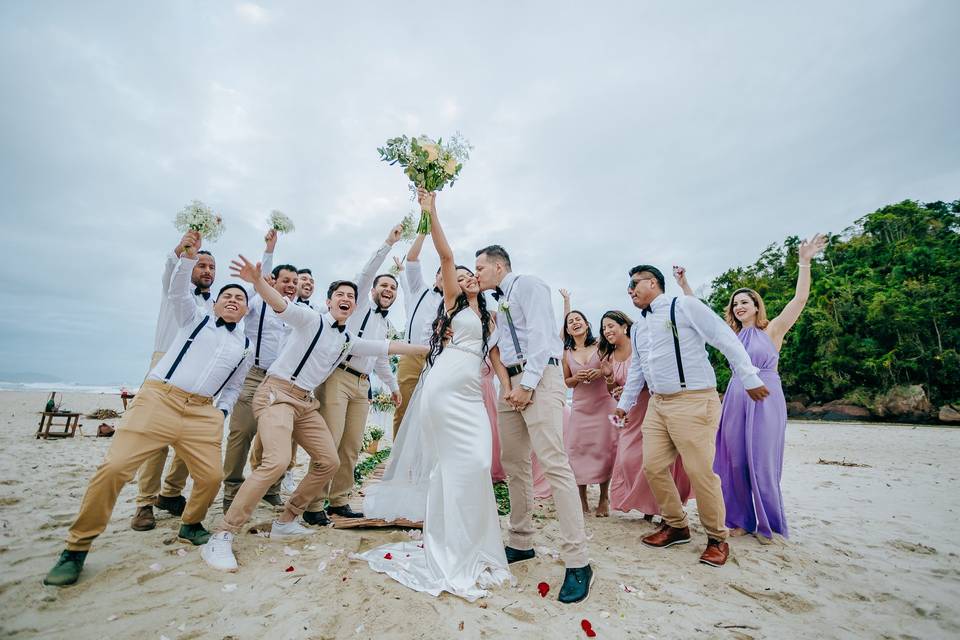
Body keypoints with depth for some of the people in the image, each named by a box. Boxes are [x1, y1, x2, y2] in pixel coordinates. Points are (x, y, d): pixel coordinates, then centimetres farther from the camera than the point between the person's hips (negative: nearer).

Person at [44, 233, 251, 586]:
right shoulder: (196, 318, 12)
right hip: (158, 398, -2)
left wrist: (222, 412, 7)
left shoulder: (245, 346, 17)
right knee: (114, 468, -12)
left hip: (203, 412, 3)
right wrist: (189, 255, -21)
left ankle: (190, 525, 24)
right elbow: (178, 291, -6)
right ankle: (77, 548, 8)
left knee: (211, 476, -5)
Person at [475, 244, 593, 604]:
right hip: (510, 382, 9)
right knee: (513, 463, 10)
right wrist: (507, 385, 5)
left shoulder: (528, 285, 0)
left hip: (539, 376, -9)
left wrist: (527, 385, -17)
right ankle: (521, 543, 23)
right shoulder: (497, 303, 24)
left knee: (553, 462, -14)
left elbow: (540, 335, -12)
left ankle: (577, 562, -7)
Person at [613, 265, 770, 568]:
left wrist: (749, 379, -8)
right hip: (657, 404, 8)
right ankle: (676, 526, 26)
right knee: (653, 467, 6)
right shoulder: (640, 325, 17)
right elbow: (636, 368, 25)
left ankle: (717, 538, 20)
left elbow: (726, 339, -7)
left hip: (693, 401, -7)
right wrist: (625, 403, 27)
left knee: (700, 471, -3)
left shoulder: (684, 306, -5)